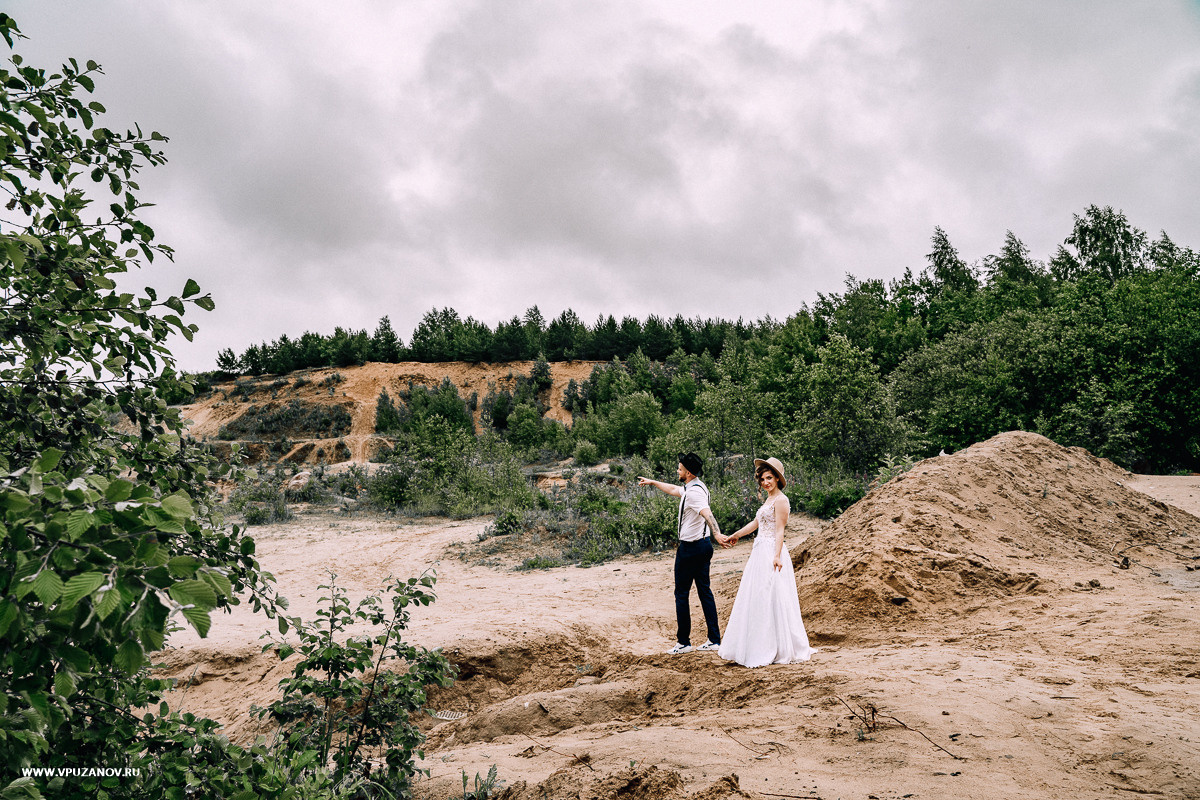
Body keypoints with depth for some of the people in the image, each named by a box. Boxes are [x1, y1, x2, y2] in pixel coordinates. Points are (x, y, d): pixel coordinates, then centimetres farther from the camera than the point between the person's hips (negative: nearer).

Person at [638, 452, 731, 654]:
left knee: (682, 594, 1)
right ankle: (714, 639, 16)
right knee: (704, 590, 12)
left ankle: (683, 642, 8)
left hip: (690, 548, -10)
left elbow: (707, 513, -37)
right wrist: (652, 482, 40)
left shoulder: (693, 492, -20)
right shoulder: (697, 486, 11)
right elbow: (674, 489, 29)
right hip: (703, 545, 10)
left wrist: (717, 534, -52)